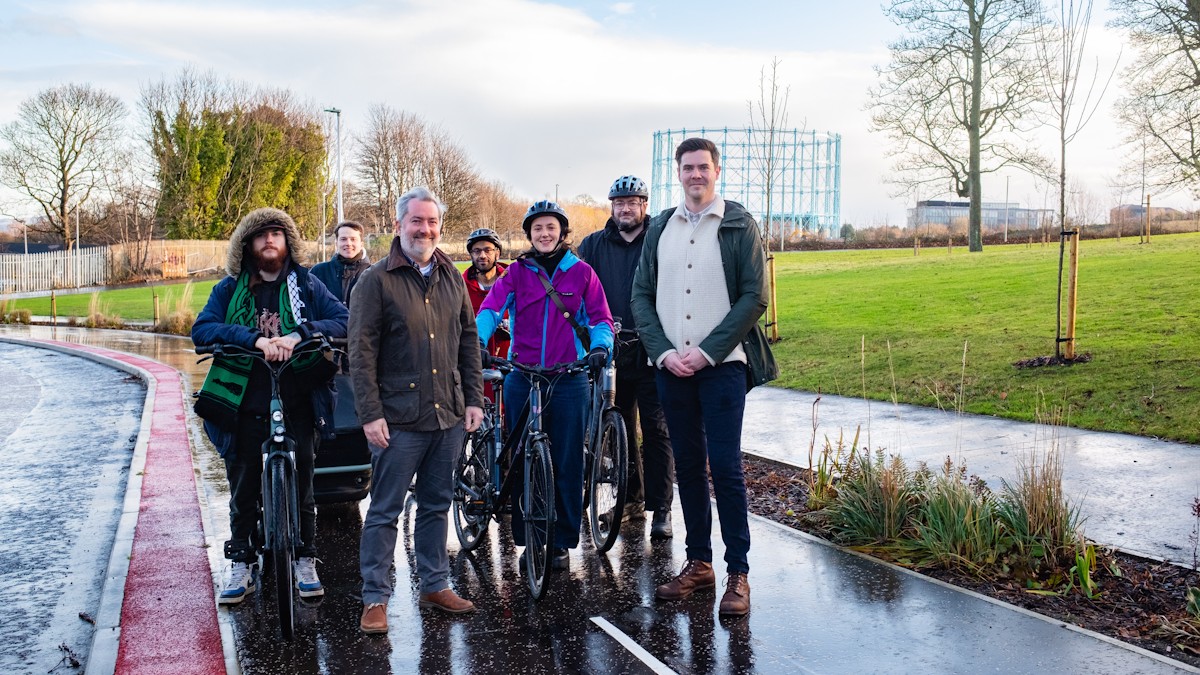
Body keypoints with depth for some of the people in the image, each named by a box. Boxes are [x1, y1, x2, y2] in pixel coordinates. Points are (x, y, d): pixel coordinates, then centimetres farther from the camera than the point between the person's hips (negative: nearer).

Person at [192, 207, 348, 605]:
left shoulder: (306, 285, 7)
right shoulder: (230, 289, 7)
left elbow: (344, 322, -6)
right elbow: (202, 329, -8)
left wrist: (298, 334, -22)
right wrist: (255, 339, -23)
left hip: (297, 403, -1)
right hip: (244, 404, 1)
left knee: (301, 482, 5)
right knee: (243, 486, 8)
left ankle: (305, 562, 20)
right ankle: (241, 565, 22)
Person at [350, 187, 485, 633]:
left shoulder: (451, 278, 11)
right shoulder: (376, 281, -5)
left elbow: (469, 340, 15)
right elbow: (361, 353, -9)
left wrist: (474, 398, 8)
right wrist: (370, 414, -14)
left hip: (449, 415, 5)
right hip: (398, 419, -5)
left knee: (437, 505, 15)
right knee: (385, 511, 2)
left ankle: (435, 586, 27)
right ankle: (375, 599, 12)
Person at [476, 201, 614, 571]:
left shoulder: (581, 272, 6)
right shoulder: (517, 272, 8)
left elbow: (601, 317, 4)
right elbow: (491, 308, -5)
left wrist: (600, 346, -17)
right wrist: (477, 342, -23)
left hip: (568, 379, -1)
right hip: (522, 378, 1)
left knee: (567, 463, 2)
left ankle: (562, 542, 14)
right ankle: (527, 540, 16)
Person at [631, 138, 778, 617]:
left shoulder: (739, 226, 1)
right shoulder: (661, 228, 12)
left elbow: (754, 296, -6)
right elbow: (641, 295, 10)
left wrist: (707, 351, -12)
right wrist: (663, 352, -4)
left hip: (722, 364, -4)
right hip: (671, 366, 4)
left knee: (725, 465, -7)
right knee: (688, 465, 9)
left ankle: (738, 573, 2)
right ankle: (698, 563, 19)